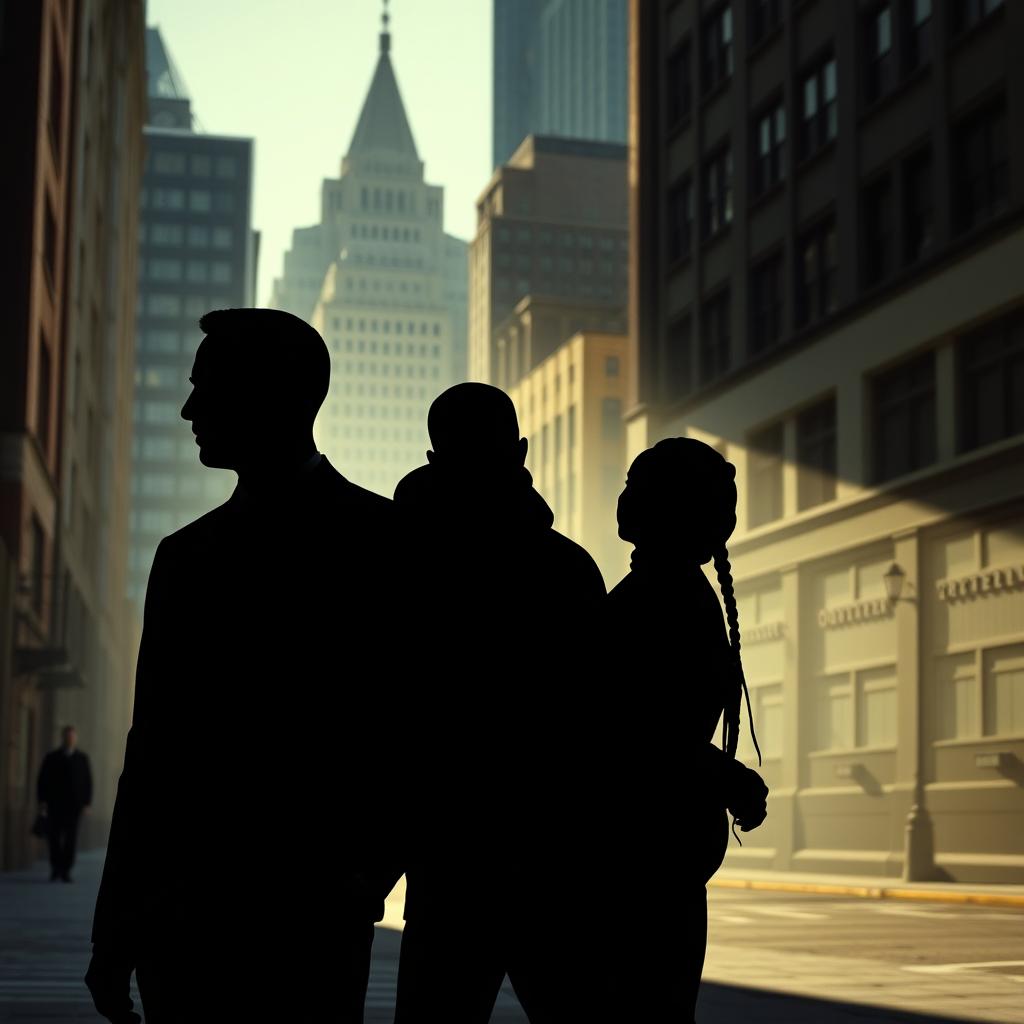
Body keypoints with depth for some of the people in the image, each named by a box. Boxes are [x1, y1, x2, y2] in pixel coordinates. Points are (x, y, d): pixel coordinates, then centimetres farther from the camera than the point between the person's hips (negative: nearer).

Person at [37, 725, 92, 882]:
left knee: (70, 838, -4)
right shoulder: (51, 757, 6)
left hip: (74, 804, 0)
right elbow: (42, 780, 4)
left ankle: (66, 871, -1)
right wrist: (42, 800, -5)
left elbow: (87, 782, 6)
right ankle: (55, 867, 14)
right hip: (55, 804, 0)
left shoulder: (82, 759, 7)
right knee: (53, 836, -2)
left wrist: (86, 803, -2)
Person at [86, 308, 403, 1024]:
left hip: (309, 918, -5)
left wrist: (366, 876, -11)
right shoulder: (187, 555, 15)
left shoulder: (381, 541, 0)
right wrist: (118, 926, 15)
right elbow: (154, 745, 16)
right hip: (181, 911, 5)